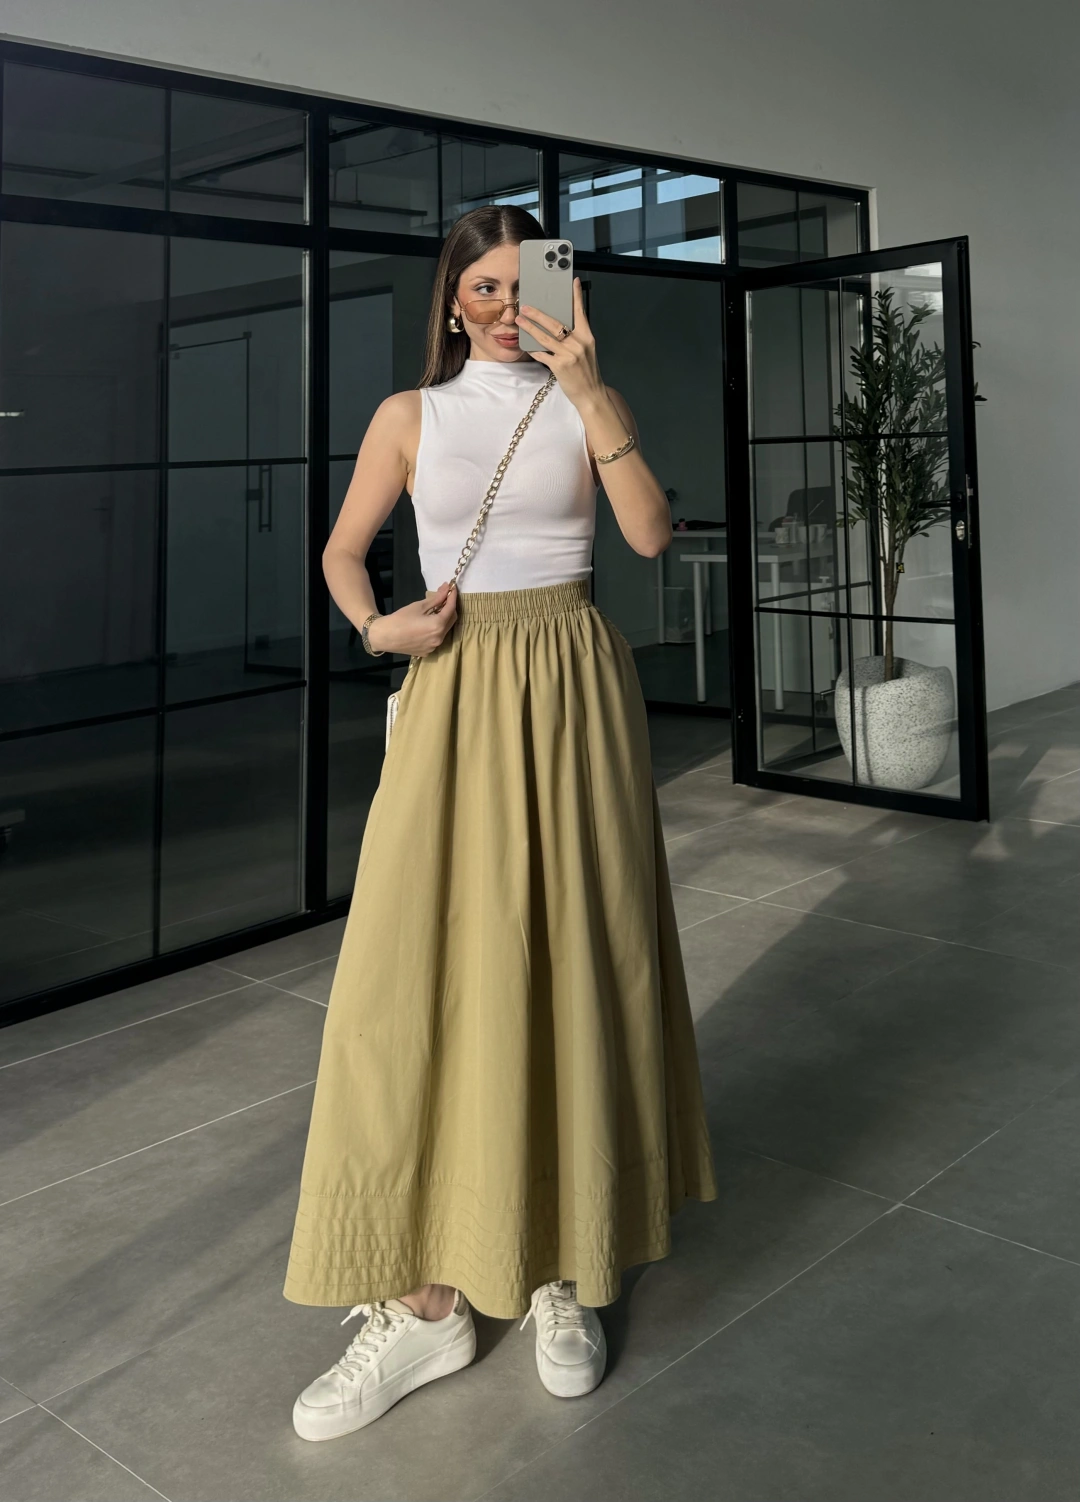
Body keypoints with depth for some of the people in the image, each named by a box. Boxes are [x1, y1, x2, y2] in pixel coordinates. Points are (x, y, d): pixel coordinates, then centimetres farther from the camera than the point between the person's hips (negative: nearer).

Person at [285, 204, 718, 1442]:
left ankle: (563, 1269, 16)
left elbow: (651, 534, -7)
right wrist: (378, 627, -6)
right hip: (455, 692, 0)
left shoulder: (584, 405, 7)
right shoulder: (411, 415, 8)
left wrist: (589, 391, -13)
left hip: (574, 688, 0)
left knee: (573, 956, 1)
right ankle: (428, 1299, 4)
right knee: (428, 960, -6)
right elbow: (342, 551, 14)